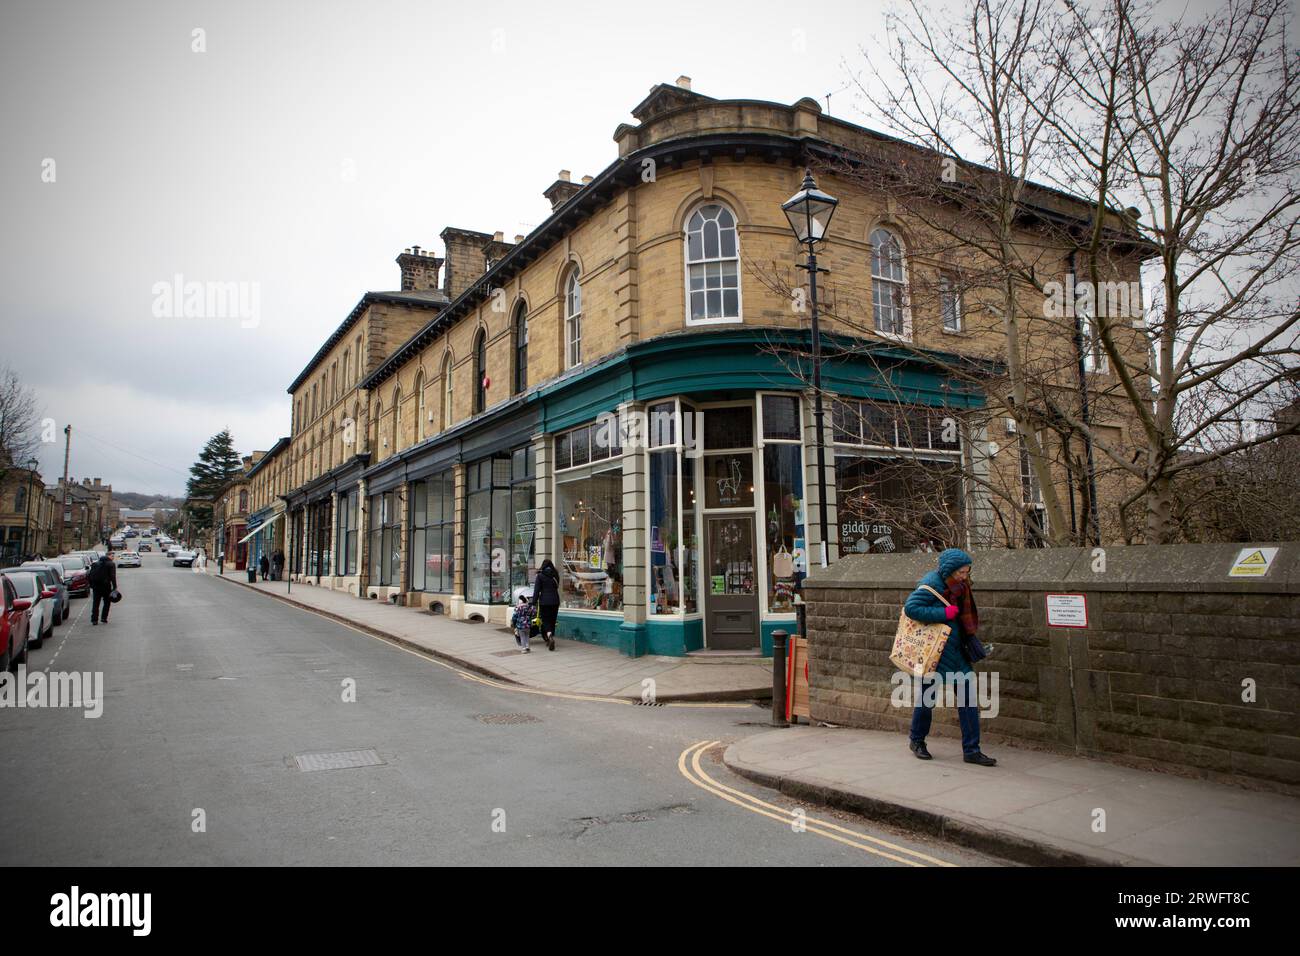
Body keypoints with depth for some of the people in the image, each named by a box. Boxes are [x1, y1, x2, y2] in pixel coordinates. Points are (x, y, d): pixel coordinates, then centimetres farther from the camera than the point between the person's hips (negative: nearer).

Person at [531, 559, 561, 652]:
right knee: (552, 621, 12)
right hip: (555, 601, 4)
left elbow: (536, 590, -8)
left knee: (546, 621, 0)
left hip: (544, 601, -4)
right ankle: (550, 641, 19)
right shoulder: (555, 575, 6)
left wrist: (534, 602, -7)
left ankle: (550, 636, -25)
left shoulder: (540, 576, -6)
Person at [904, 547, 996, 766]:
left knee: (967, 694, 2)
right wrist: (944, 613, -24)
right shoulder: (931, 584, -17)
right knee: (927, 696, 6)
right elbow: (910, 608, -25)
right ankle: (916, 740, 28)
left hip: (955, 649, 7)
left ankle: (971, 750, 9)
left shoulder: (958, 586, 8)